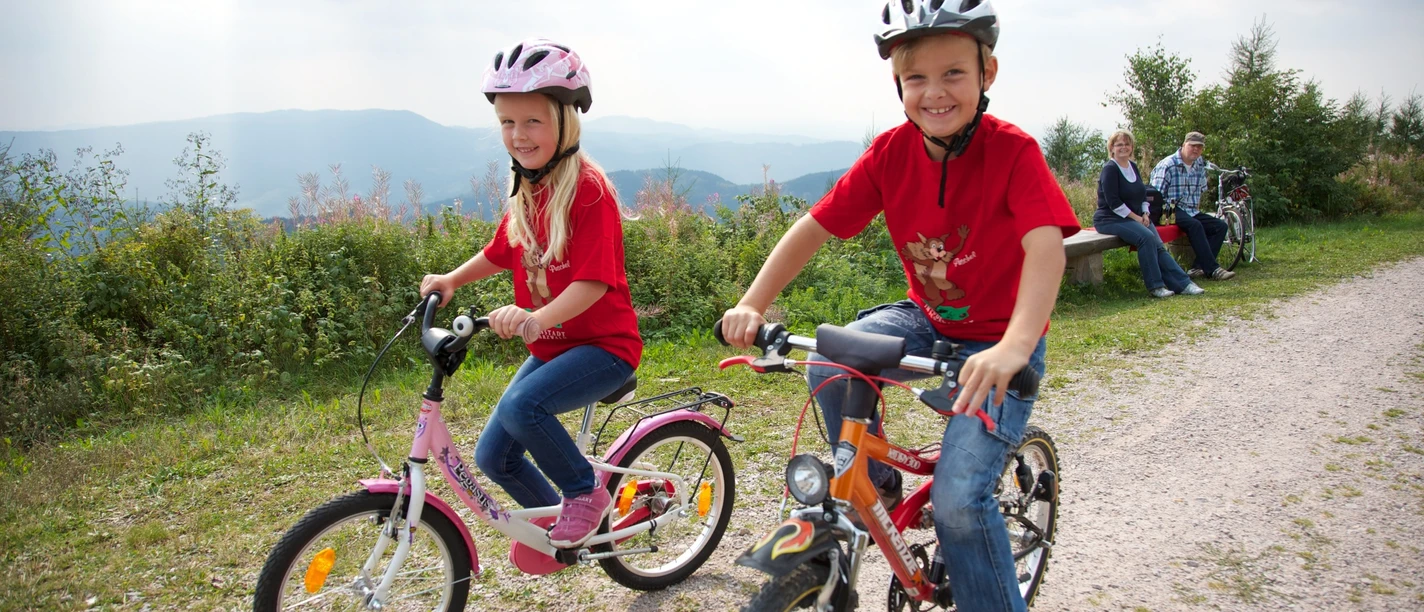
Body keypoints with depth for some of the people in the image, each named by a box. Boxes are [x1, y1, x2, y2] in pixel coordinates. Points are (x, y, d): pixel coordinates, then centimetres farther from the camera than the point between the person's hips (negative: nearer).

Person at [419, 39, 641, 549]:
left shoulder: (587, 188, -19)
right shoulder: (527, 191, 6)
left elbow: (593, 281, -26)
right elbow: (502, 251, 23)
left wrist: (537, 318, -41)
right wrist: (451, 280, 9)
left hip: (603, 345, -8)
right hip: (550, 348, 8)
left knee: (522, 406, -33)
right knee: (493, 456, 7)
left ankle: (586, 494, -6)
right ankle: (562, 525, 31)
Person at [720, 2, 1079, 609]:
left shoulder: (1012, 150, -22)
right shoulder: (892, 152, -10)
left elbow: (1045, 246, -36)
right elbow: (814, 227, -10)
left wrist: (1015, 347, -53)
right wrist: (752, 304, -23)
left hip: (997, 341, -4)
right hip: (926, 319, 5)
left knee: (958, 499, -18)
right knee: (827, 364, -21)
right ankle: (876, 486, 5)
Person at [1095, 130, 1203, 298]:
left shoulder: (1133, 167, 15)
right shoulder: (1110, 169, -10)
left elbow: (1142, 194, 20)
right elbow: (1113, 202, -18)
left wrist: (1145, 213, 1)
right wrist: (1136, 217, -17)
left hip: (1136, 218, 8)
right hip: (1110, 220, -8)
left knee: (1158, 246, -12)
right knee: (1146, 237, -29)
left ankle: (1182, 284, -15)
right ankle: (1155, 285, -23)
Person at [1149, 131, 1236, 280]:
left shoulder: (1201, 166, 14)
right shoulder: (1167, 165, -8)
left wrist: (1197, 209, 12)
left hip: (1192, 211, 8)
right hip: (1173, 210, -8)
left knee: (1221, 226, -11)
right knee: (1195, 225, -34)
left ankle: (1199, 268, -19)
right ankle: (1212, 269, -34)